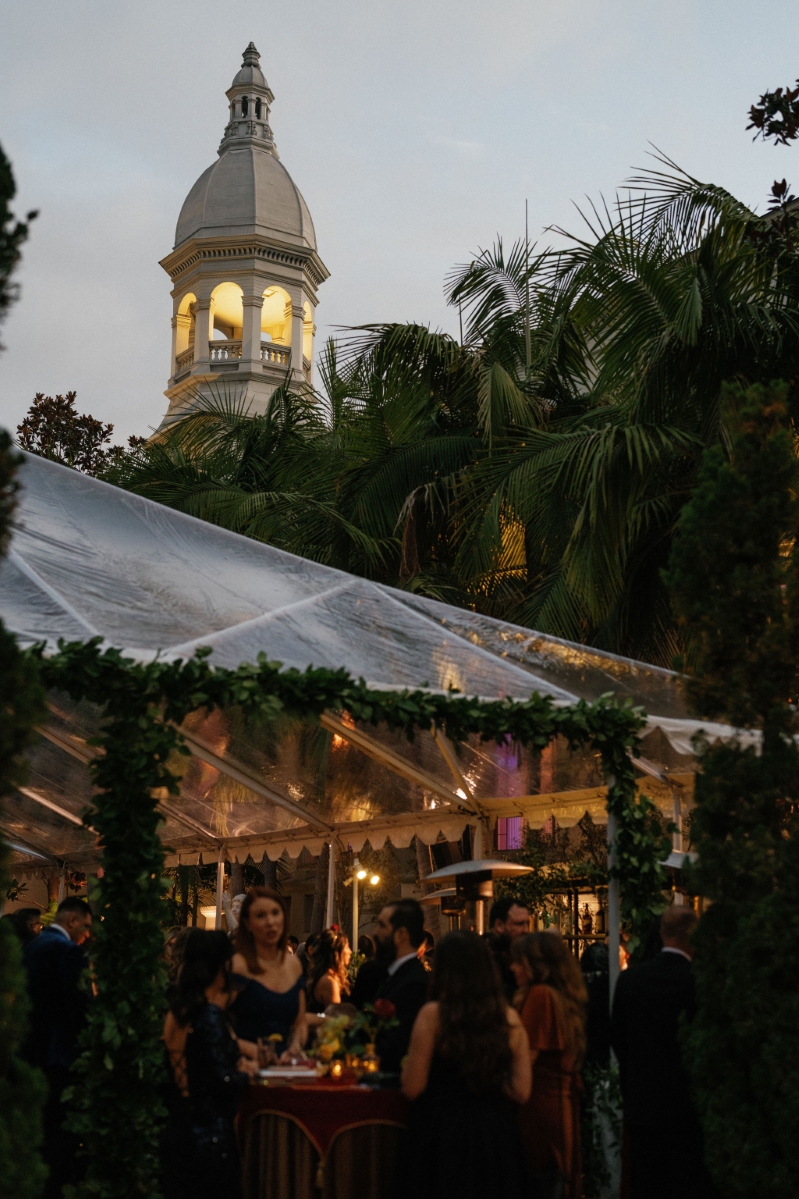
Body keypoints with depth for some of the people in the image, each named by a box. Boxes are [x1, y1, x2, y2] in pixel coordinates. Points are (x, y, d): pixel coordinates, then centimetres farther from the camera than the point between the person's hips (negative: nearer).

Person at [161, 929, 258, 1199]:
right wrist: (245, 1072, -1)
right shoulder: (211, 1016, -17)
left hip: (176, 1134, 8)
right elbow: (225, 1083, -20)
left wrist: (236, 1063, 9)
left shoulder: (177, 1013, 5)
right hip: (210, 1136, -8)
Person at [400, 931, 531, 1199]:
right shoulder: (509, 1018, -2)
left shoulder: (433, 1014, -13)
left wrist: (408, 1065, 9)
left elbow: (413, 1088, -12)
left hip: (443, 1134, -3)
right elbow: (521, 1091, 0)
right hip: (496, 1135, 3)